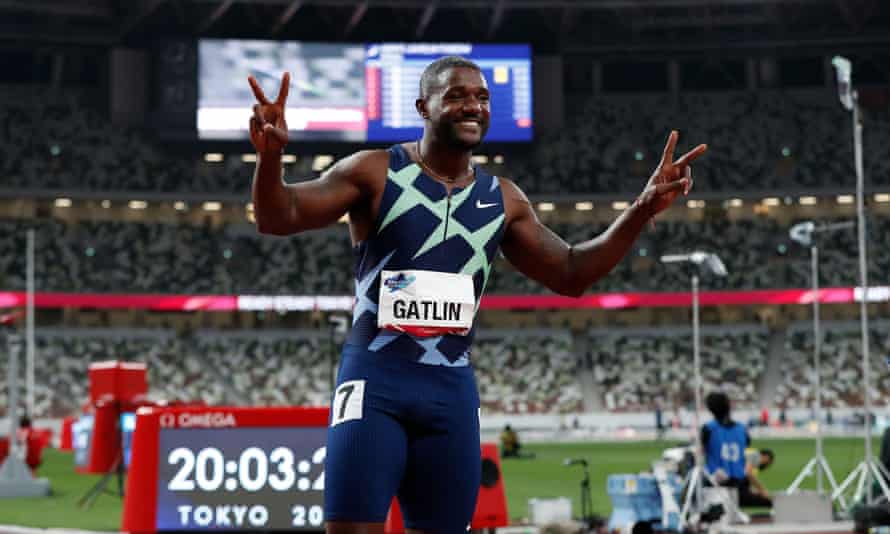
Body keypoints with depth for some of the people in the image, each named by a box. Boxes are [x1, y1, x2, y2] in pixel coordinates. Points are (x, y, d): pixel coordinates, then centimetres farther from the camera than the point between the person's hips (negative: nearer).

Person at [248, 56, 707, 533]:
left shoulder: (501, 199, 11)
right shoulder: (375, 172, -3)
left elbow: (569, 274, 16)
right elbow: (278, 219, -8)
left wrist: (643, 209, 6)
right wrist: (270, 156, -30)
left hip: (452, 389, 5)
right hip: (375, 379, -5)